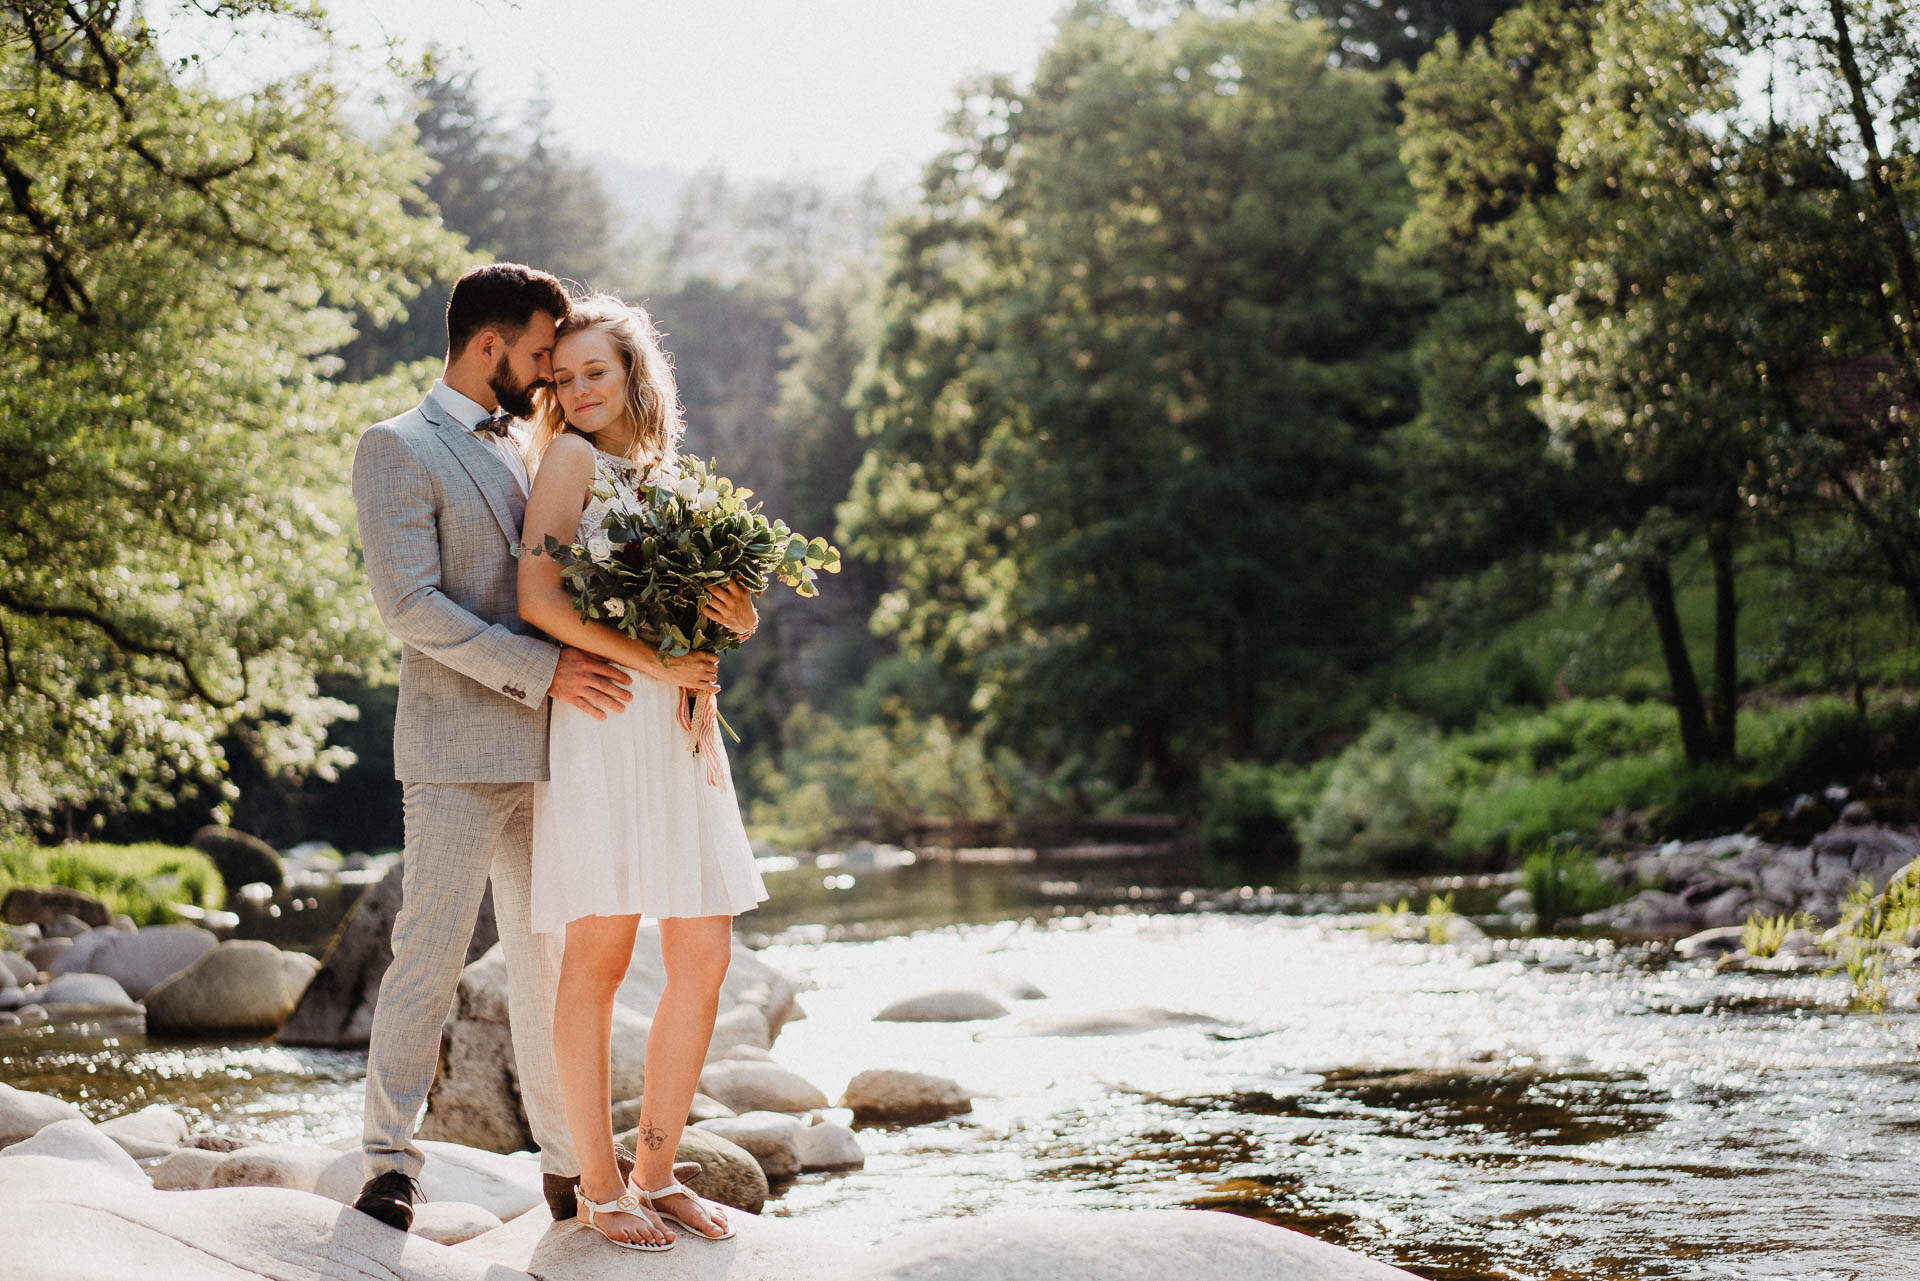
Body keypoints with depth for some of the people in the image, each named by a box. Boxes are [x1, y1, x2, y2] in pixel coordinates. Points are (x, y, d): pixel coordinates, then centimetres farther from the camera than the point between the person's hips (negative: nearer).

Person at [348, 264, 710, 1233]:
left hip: (543, 747, 7)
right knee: (432, 953, -7)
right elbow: (409, 605, -14)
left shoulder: (523, 455, 21)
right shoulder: (398, 449, -3)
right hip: (458, 750, -7)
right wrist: (543, 671, -18)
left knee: (550, 958, 9)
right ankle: (388, 1161, 3)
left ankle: (568, 1161, 14)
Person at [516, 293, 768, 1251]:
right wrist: (650, 661, -14)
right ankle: (598, 1185, 4)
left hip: (680, 732, 7)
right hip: (602, 722, -7)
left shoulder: (661, 477, 19)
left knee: (704, 957, 5)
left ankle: (657, 1170, 16)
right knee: (599, 957, -4)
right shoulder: (571, 459, -1)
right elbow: (537, 599, -12)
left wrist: (738, 619, -2)